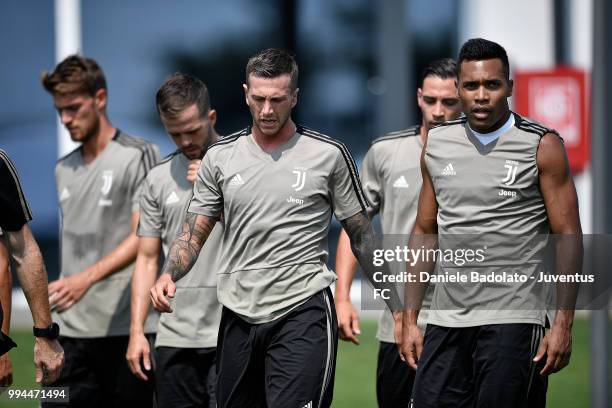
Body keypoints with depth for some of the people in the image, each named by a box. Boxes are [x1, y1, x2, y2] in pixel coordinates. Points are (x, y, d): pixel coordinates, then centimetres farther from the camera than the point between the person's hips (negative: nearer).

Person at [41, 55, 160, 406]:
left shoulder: (139, 156, -4)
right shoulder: (65, 170, 18)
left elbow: (142, 237, -13)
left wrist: (86, 278, -24)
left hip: (126, 328, -6)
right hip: (75, 331, 6)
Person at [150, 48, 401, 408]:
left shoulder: (328, 155, -1)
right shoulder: (221, 156, 7)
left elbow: (360, 234, 6)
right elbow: (195, 233, 10)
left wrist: (398, 303, 4)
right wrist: (168, 276, -10)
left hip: (303, 314, -4)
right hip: (238, 318, 4)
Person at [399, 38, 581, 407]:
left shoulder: (542, 147, -2)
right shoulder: (437, 145, 10)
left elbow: (568, 236, -4)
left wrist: (564, 325, -11)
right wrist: (409, 319, 11)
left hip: (513, 321, -4)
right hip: (446, 320, 4)